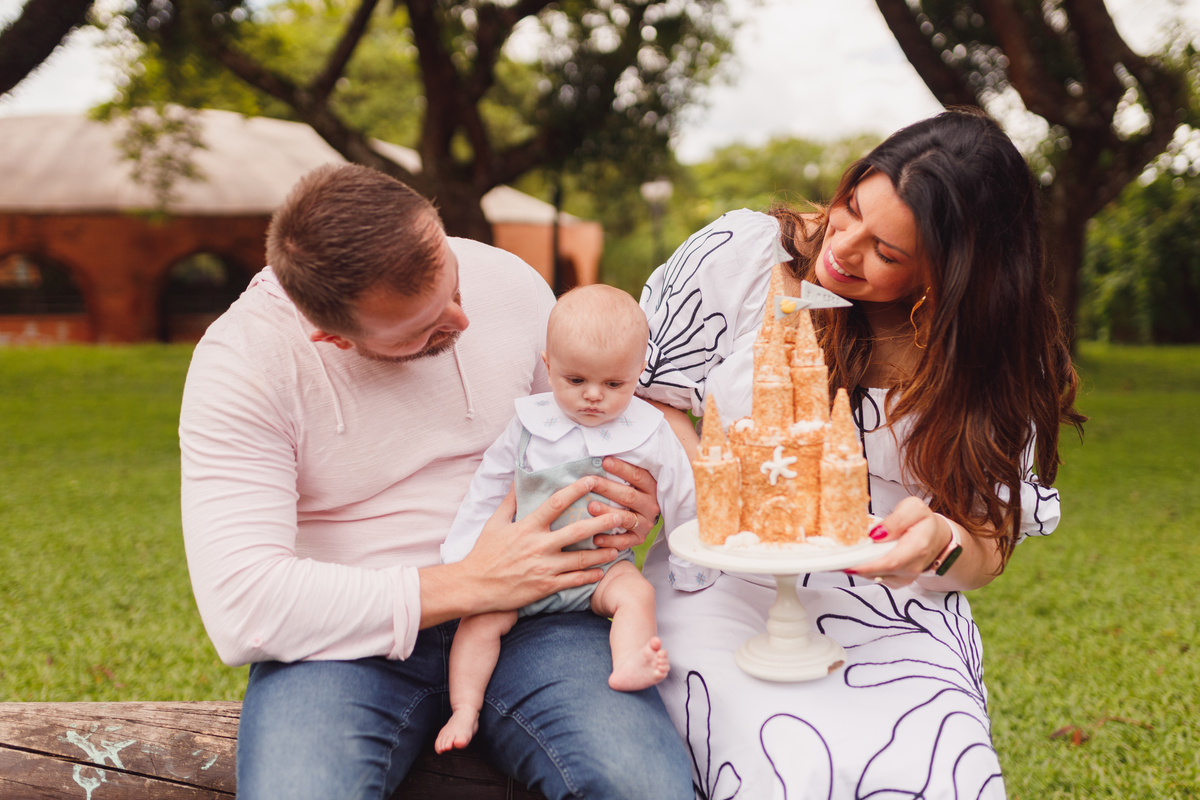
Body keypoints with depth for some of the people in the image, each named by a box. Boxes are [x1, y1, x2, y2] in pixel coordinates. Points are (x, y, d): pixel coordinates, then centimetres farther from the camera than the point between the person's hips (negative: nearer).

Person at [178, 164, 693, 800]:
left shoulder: (509, 285, -1)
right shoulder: (241, 361, -13)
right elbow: (240, 607, -20)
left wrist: (633, 503, -7)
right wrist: (470, 585, -22)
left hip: (519, 610, 2)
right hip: (348, 634, -1)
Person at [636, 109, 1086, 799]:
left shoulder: (985, 354, 3)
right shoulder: (741, 252, -1)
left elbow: (991, 547, 7)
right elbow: (648, 404, 7)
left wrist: (942, 545, -18)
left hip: (896, 620, 2)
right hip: (731, 598, -1)